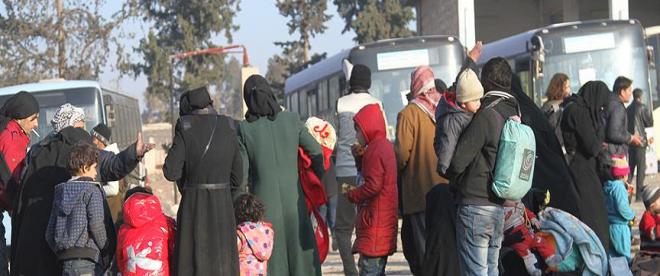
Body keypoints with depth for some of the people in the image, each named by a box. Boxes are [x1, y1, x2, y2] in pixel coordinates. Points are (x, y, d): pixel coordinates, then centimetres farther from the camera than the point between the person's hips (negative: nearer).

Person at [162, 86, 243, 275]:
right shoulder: (229, 128, 2)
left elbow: (171, 172, -11)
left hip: (193, 204, -3)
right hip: (223, 205, 3)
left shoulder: (185, 129, -8)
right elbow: (237, 175, 6)